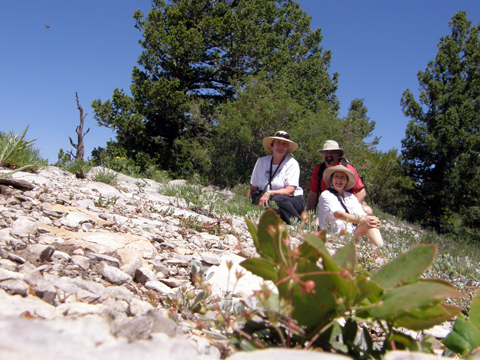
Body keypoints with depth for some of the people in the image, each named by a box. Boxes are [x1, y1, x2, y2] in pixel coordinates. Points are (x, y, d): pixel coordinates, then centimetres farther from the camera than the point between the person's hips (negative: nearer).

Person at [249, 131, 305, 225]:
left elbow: (290, 191, -15)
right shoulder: (261, 162, 6)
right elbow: (253, 188, 7)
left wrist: (269, 193, -29)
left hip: (293, 200, -2)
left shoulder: (292, 163, -4)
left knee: (277, 199, -35)